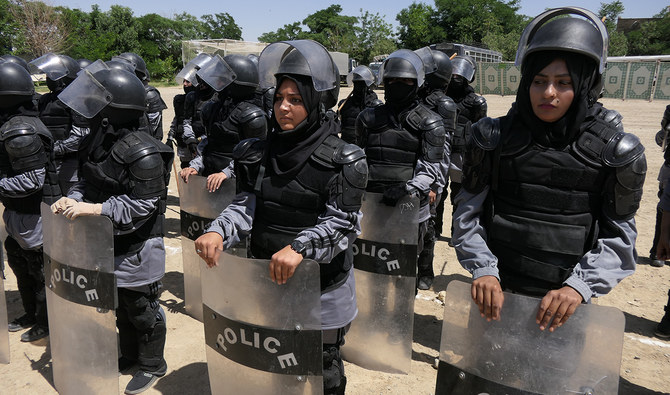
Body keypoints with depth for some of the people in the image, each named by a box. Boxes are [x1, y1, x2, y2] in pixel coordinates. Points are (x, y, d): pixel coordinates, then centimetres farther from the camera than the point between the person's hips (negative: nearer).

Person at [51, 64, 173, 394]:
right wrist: (73, 198, -7)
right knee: (120, 305, 24)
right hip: (109, 245, 8)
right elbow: (89, 181, 13)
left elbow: (140, 206, -26)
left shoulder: (142, 153, -25)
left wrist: (92, 208, -28)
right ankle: (129, 355, 45)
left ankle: (153, 365, 30)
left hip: (136, 249, -8)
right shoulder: (98, 141, 2)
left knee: (142, 308, 9)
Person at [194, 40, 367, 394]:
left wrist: (299, 247, -36)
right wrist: (218, 232, -22)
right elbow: (245, 206, -3)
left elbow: (341, 223, -20)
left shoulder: (341, 160, -14)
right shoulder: (260, 153, 1)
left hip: (322, 290, -4)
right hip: (265, 282, 4)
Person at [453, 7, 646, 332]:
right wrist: (483, 269, -13)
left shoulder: (612, 150, -5)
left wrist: (579, 286, -16)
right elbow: (468, 212, -1)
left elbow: (619, 235, -3)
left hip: (564, 302, 0)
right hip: (497, 292, 1)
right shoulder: (496, 138, -4)